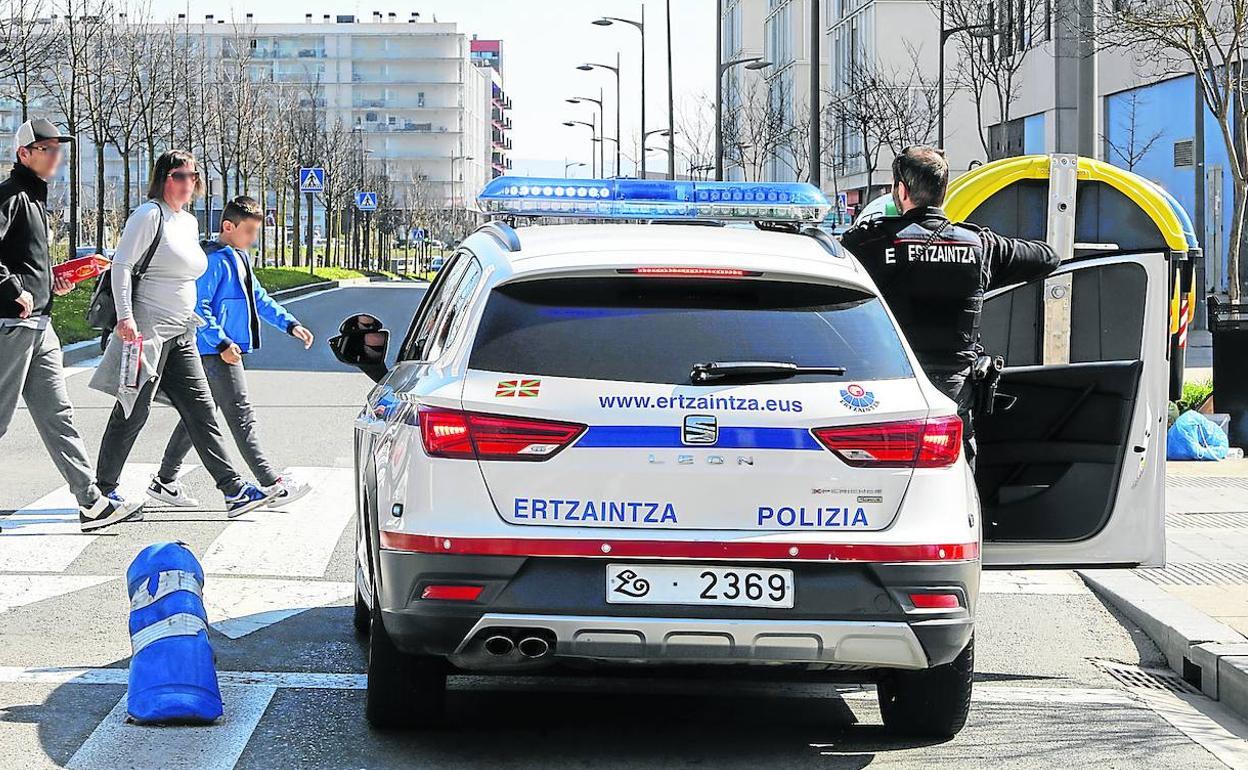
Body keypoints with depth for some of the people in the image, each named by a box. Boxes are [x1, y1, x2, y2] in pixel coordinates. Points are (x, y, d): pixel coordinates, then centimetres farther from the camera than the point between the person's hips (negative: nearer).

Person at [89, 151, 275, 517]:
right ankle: (102, 488, 8)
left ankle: (233, 488, -1)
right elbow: (121, 266, -13)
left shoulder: (189, 222, 17)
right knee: (134, 411, -3)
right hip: (148, 331, -8)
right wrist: (125, 317, -22)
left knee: (200, 408, 3)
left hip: (180, 335, 8)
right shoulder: (149, 215, -8)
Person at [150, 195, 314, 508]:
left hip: (228, 350, 10)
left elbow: (259, 298, 26)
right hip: (216, 352, -10)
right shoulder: (214, 260, -15)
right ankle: (272, 485, -10)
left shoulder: (240, 258, 17)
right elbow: (198, 306, -20)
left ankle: (165, 481, 19)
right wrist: (222, 343, -24)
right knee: (241, 415, -9)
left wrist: (290, 324, 19)